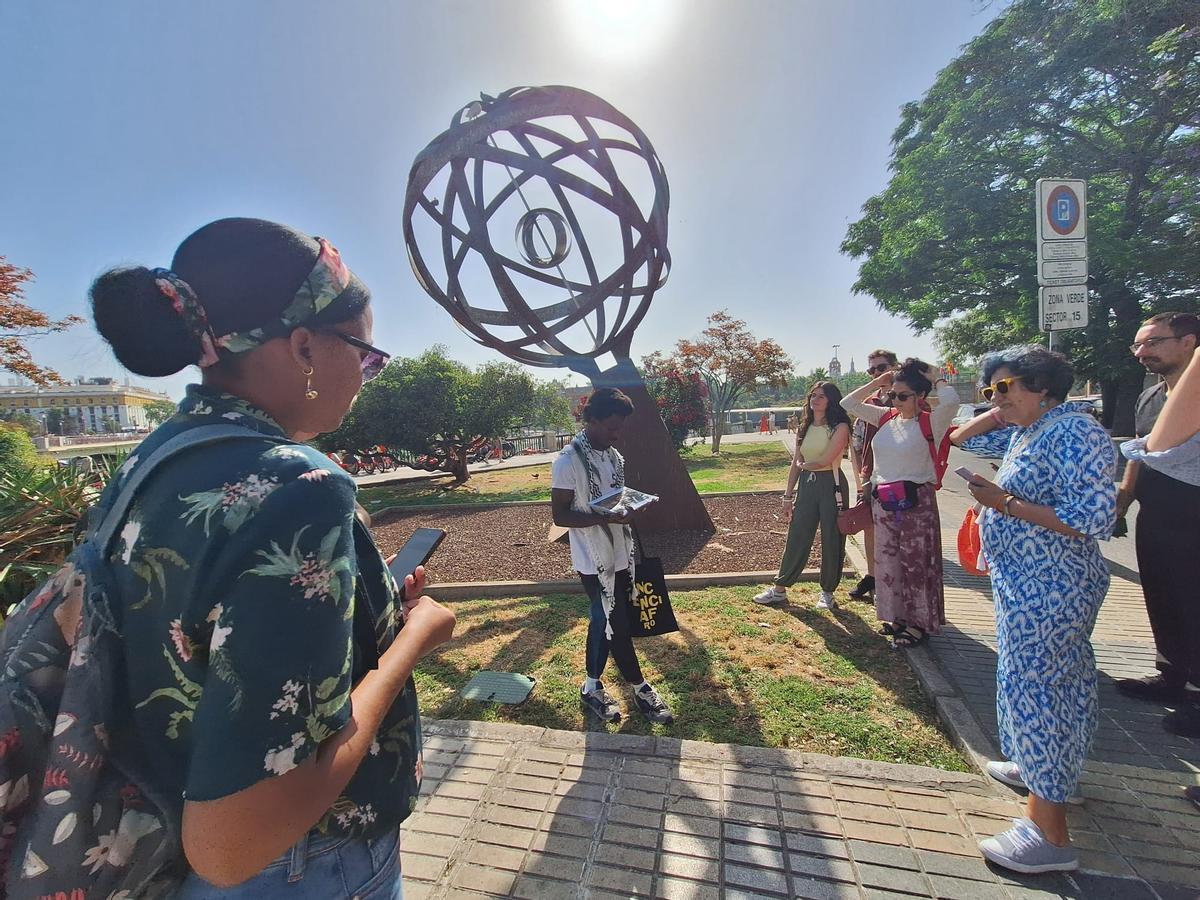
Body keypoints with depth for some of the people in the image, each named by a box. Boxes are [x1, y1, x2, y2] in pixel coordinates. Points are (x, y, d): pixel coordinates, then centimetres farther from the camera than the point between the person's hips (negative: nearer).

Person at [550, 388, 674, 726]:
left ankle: (592, 687, 33)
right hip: (594, 560, -7)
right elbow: (560, 515, -17)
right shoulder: (568, 461, -17)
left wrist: (630, 507, 2)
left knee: (604, 622, 16)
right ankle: (641, 689, 22)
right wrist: (605, 518, -26)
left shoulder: (614, 456, 7)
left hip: (619, 554, 8)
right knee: (617, 625, 3)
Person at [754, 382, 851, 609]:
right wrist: (788, 496, 10)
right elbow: (795, 464, 12)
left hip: (830, 485, -5)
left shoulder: (839, 427, -7)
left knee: (831, 541, 6)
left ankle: (827, 592, 23)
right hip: (806, 485, 5)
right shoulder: (804, 428, 11)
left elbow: (825, 460, -17)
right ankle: (780, 588, 18)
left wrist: (803, 464, 2)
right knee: (796, 538, 8)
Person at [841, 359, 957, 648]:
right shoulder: (885, 418, 7)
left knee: (916, 563, 4)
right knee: (887, 561, 15)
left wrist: (936, 378, -11)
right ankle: (897, 616, 31)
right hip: (882, 501, 6)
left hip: (916, 501, -6)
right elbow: (848, 403, 12)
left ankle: (920, 623, 19)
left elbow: (950, 401, -30)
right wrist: (877, 382, 6)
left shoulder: (930, 423, -9)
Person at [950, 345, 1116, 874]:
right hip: (1027, 582, 10)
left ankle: (1050, 835, 9)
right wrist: (999, 411, 8)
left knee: (1036, 685, -3)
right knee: (1037, 679, 22)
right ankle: (1037, 767, 43)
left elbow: (1093, 518, -26)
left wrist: (1005, 503, -24)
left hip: (1049, 588, -10)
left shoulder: (1073, 433, -20)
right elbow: (962, 438, 21)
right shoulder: (1025, 431, 8)